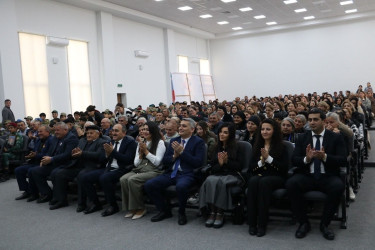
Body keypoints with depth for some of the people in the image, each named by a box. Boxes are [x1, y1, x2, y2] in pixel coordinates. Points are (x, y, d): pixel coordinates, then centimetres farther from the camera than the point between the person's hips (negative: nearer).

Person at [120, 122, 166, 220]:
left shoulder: (160, 143, 5)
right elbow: (136, 163, 18)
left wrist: (146, 151, -5)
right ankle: (130, 208, -11)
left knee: (132, 180, -30)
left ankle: (140, 208, -14)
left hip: (153, 171, -6)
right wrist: (141, 153, 1)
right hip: (138, 170, 6)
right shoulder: (141, 143, 23)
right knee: (123, 179, -24)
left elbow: (157, 162, -5)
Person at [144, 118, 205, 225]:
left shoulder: (198, 142, 0)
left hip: (187, 174, -6)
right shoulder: (174, 141, 18)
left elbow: (198, 163, -12)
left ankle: (181, 213, -9)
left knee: (180, 186, -38)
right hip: (171, 173, 6)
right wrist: (174, 156, -5)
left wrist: (182, 152, -13)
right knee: (149, 185, -12)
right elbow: (164, 161, 16)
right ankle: (164, 211, 7)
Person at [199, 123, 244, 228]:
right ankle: (212, 212, -29)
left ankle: (220, 213, -29)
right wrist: (220, 164, -8)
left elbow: (239, 167, -1)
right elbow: (213, 168, 13)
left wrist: (227, 161, -13)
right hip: (218, 173, 4)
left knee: (220, 181, -36)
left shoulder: (236, 147, 5)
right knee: (210, 181, -31)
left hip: (232, 175, -4)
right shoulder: (217, 147, 18)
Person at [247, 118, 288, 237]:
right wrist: (261, 162, -7)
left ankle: (262, 224, -32)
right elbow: (251, 168, 12)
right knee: (253, 181, -32)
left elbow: (284, 168, -6)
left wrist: (268, 158, -12)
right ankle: (252, 223, -29)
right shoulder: (257, 147, 17)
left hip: (276, 178, -3)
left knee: (264, 182, -36)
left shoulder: (281, 147, 6)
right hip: (258, 175, 3)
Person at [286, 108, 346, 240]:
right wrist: (306, 159, -19)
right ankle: (303, 223, -11)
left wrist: (325, 157, -22)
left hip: (327, 177, -1)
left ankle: (324, 224, -11)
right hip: (307, 176, 1)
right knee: (291, 184, -30)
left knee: (338, 186, -34)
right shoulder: (302, 138, 11)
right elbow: (294, 160, 3)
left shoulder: (336, 137, 7)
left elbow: (343, 160, -3)